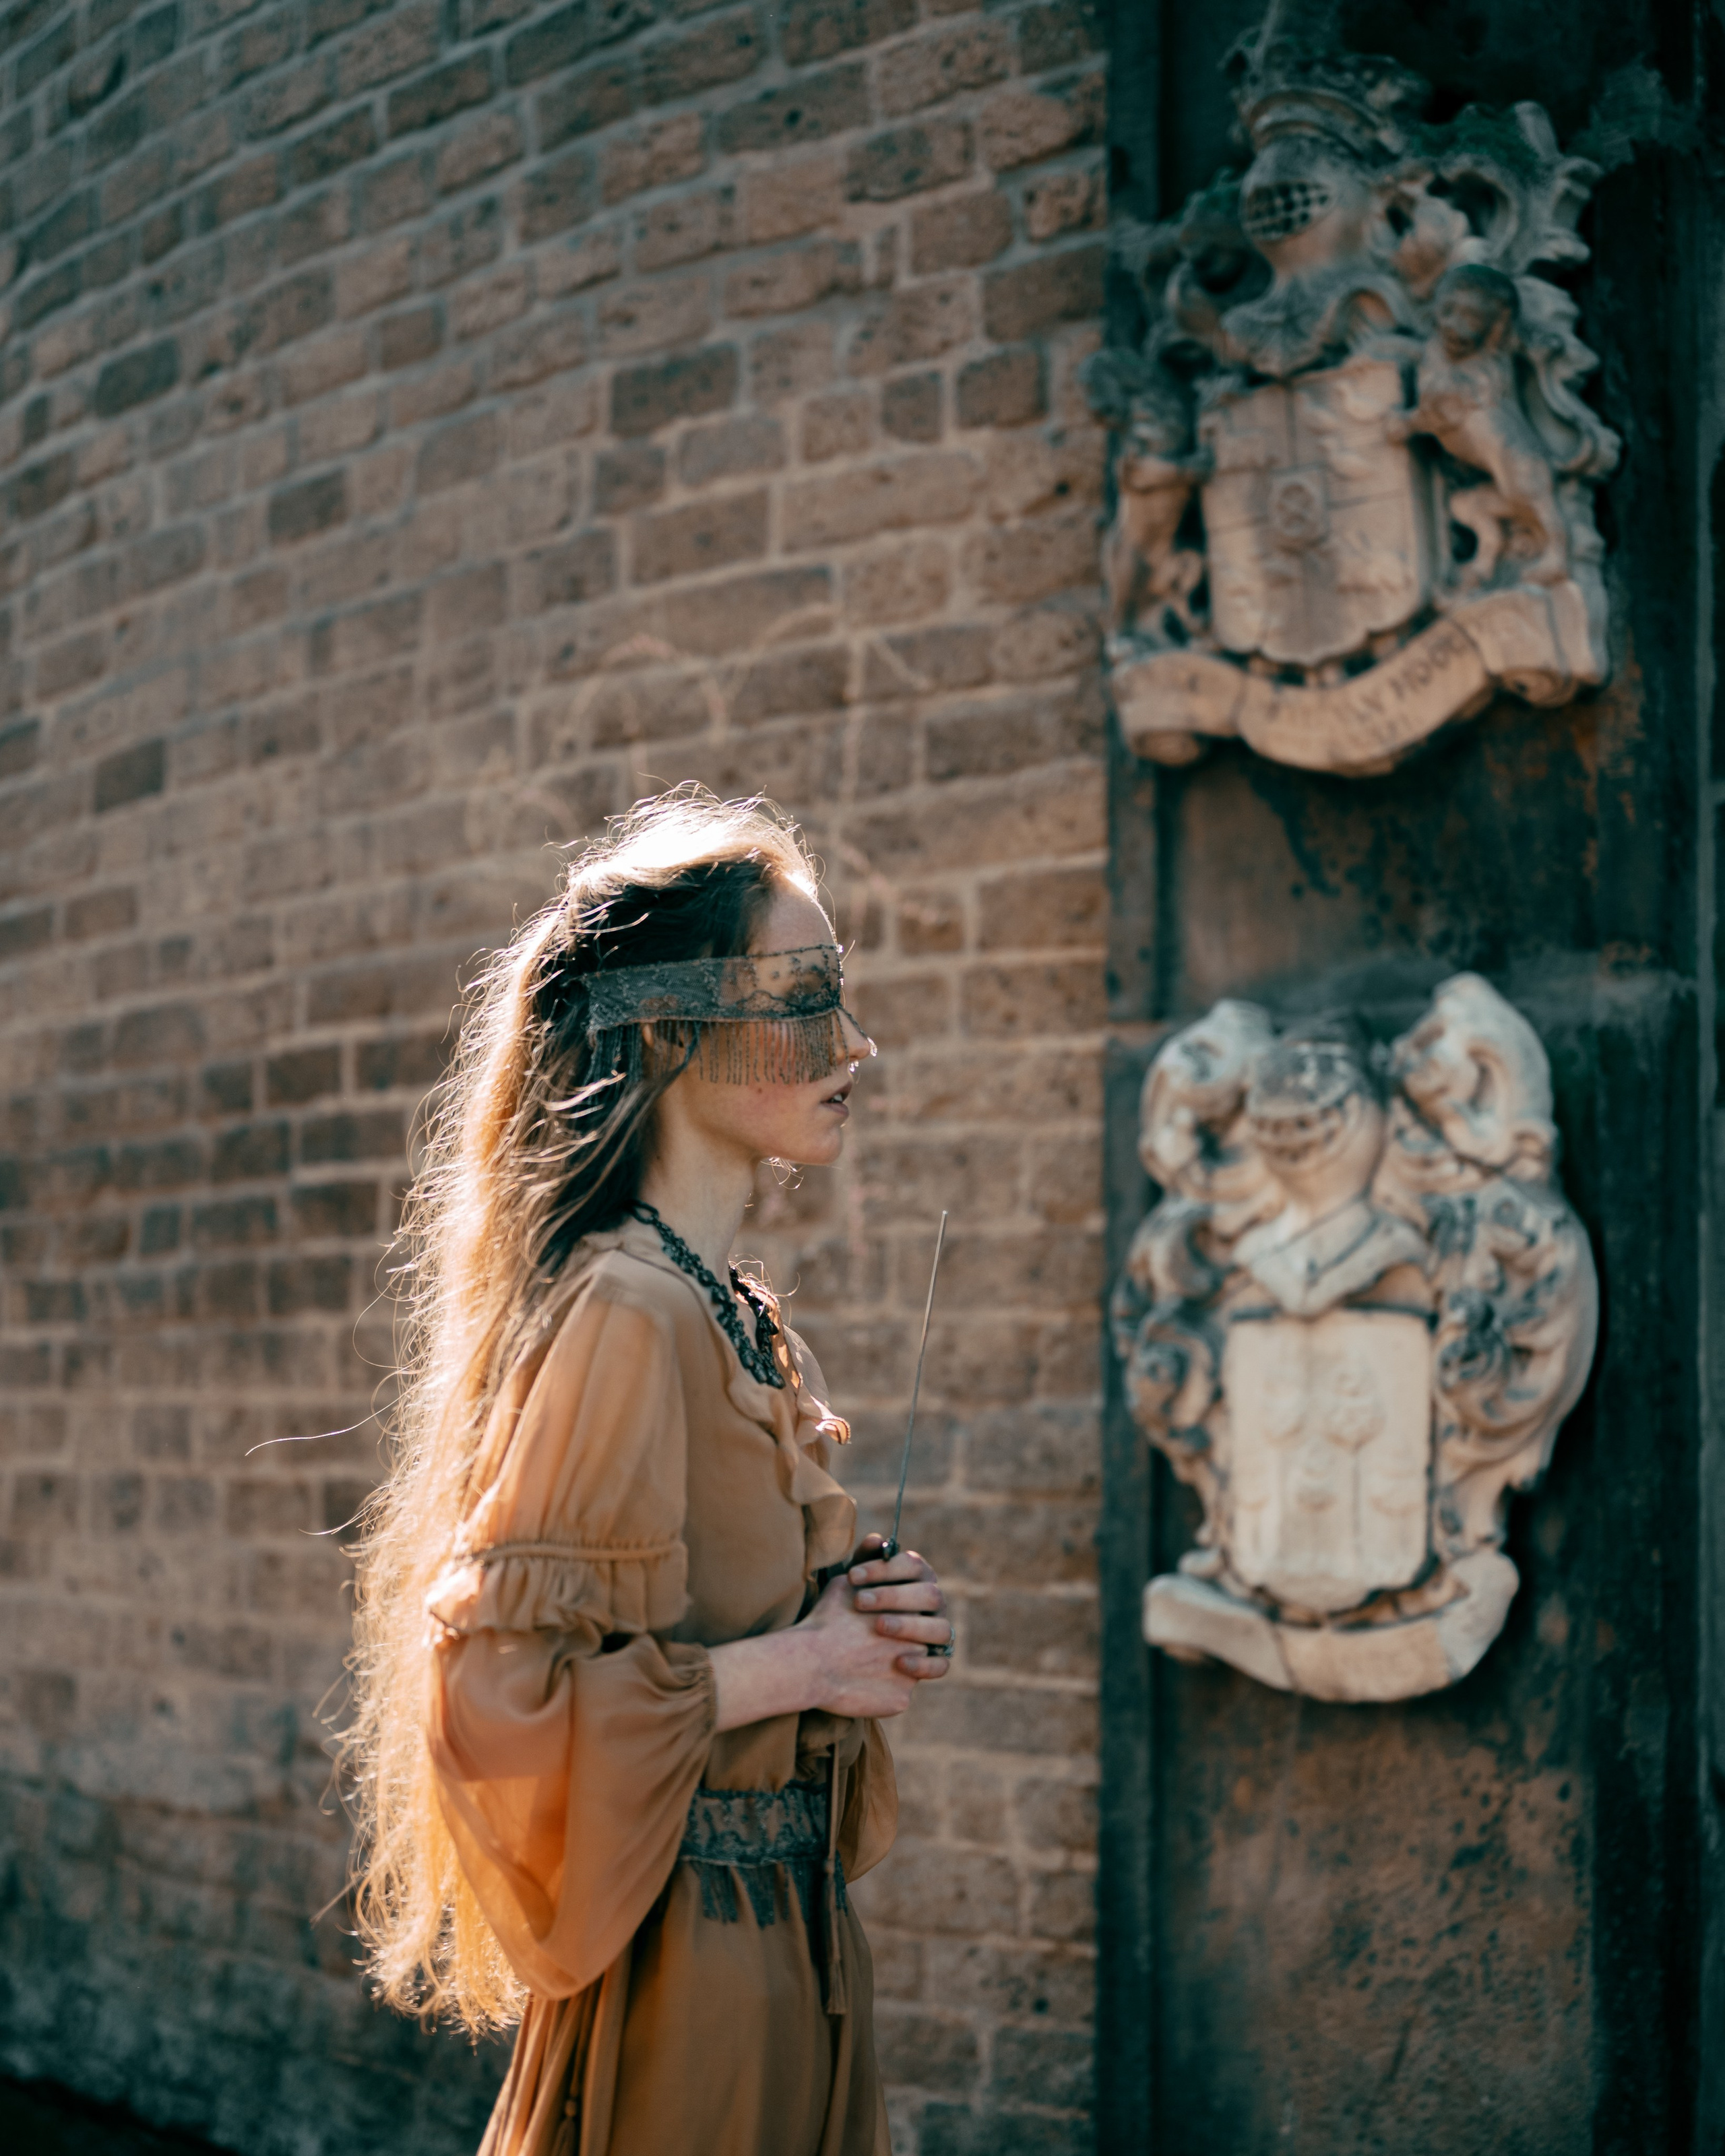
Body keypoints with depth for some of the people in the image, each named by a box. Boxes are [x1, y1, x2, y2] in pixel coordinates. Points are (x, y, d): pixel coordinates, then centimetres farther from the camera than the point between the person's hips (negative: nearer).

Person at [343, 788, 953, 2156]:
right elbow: (497, 1690, -23)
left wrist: (869, 1631, 3)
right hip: (685, 1967, -9)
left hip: (794, 1933, 9)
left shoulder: (749, 1327, 10)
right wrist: (791, 1667, -16)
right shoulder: (620, 1320, -18)